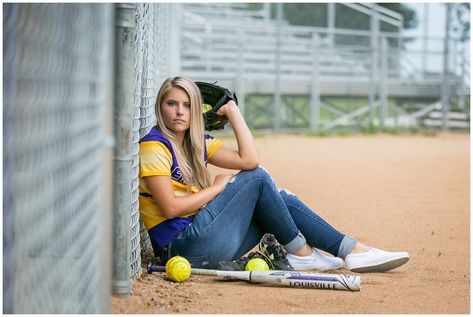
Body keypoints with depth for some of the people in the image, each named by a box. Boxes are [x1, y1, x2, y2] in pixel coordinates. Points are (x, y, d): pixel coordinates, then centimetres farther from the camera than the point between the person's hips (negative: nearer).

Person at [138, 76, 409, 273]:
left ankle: (353, 250, -2)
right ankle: (299, 252, -2)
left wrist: (232, 111, 3)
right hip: (182, 245, -9)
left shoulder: (198, 143, 15)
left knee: (281, 199, 3)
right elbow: (171, 208, -18)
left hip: (204, 241, 9)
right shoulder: (154, 145, -9)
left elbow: (249, 159, 0)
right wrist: (218, 187, -7)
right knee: (256, 178, -11)